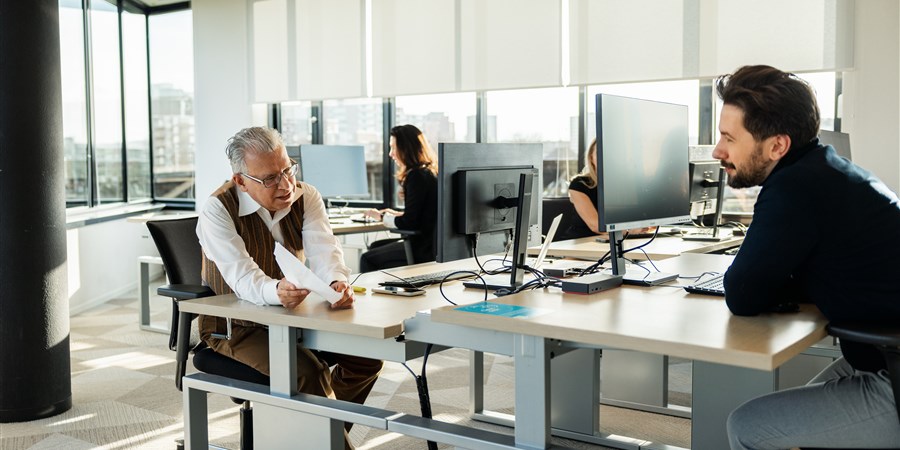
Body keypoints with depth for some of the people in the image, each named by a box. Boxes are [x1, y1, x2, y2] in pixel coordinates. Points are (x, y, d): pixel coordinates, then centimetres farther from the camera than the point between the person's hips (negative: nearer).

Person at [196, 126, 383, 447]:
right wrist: (276, 292, -55)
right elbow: (243, 278, -31)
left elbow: (323, 249, -20)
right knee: (308, 371, -29)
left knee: (366, 354, -11)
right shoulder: (217, 211, -18)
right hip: (234, 327, -5)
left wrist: (337, 282, -45)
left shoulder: (305, 197, -5)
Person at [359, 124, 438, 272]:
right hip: (429, 242, 10)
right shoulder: (430, 172, 11)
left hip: (423, 249, -10)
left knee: (367, 259, 0)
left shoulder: (417, 175, -18)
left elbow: (408, 223, -18)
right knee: (375, 246, 23)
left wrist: (382, 217, -2)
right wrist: (396, 214, 15)